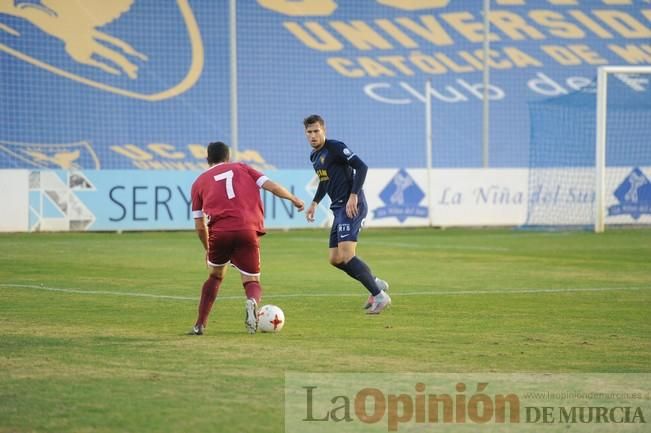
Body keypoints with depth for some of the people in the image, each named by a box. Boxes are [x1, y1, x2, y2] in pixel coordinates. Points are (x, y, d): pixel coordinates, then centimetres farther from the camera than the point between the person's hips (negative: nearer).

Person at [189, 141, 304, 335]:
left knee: (215, 277, 25)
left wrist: (207, 248, 33)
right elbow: (272, 186, 8)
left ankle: (199, 326, 19)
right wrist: (294, 199, 24)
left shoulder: (200, 182, 20)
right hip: (249, 231, -1)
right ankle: (252, 302, -26)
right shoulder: (241, 168, 21)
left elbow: (200, 226, 18)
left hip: (219, 232, 1)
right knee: (252, 281, 11)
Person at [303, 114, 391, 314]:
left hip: (352, 206, -10)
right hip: (338, 208, 10)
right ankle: (376, 283, 22)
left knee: (346, 255, -19)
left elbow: (361, 167, -16)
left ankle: (379, 296, -12)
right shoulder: (314, 156, 18)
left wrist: (354, 195, -22)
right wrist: (315, 203, 26)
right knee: (335, 259, 8)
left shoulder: (335, 148, -9)